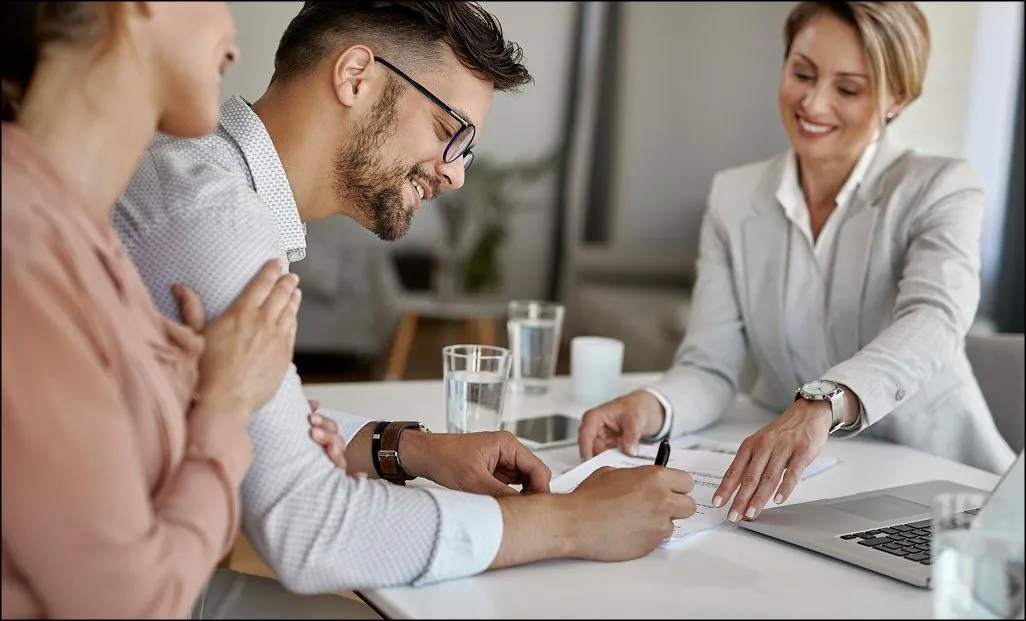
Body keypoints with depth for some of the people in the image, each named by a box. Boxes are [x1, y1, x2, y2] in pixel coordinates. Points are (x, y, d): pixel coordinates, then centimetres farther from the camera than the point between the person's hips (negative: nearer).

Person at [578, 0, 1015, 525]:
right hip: (786, 480, 2)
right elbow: (711, 367, -5)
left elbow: (932, 322, -28)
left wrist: (820, 405, -47)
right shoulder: (734, 198, 2)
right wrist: (653, 405, -29)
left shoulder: (942, 189, -7)